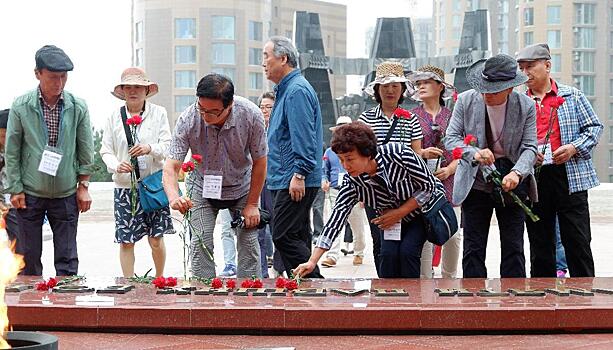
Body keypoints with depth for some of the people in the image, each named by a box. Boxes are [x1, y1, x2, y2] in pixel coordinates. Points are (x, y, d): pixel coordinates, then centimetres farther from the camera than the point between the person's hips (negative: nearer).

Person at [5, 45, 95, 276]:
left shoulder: (78, 107, -3)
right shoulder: (21, 107, -6)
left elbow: (86, 150, 5)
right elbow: (12, 151, -1)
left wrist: (83, 185, 3)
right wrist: (15, 189, -4)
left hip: (66, 195, 1)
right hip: (30, 194, 0)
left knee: (67, 258, 3)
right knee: (29, 257, 7)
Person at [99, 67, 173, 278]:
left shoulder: (159, 113, 5)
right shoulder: (114, 117, 7)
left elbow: (168, 146, 0)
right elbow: (105, 150, 6)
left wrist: (150, 148, -21)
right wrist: (116, 165, -15)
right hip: (124, 186, 1)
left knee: (156, 239, 2)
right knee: (126, 241, 1)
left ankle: (159, 279, 23)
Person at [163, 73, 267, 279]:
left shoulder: (251, 115, -27)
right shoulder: (188, 119, -28)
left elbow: (259, 162, -14)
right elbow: (171, 166, -27)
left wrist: (252, 204, -11)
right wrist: (174, 197, -47)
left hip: (241, 187, 0)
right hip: (203, 187, 0)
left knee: (248, 242, -3)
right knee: (200, 243, -9)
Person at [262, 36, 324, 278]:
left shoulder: (297, 90, -13)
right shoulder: (285, 90, 20)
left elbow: (304, 138, -21)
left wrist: (299, 174, -23)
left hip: (295, 182, -11)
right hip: (284, 181, 11)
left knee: (284, 236, -12)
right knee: (298, 237, 12)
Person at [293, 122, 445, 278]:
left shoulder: (398, 152, -33)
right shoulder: (352, 183, -21)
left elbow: (428, 185, -21)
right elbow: (336, 218, -25)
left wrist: (399, 212, -23)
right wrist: (312, 262, -32)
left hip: (425, 206, -3)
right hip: (394, 219, 3)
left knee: (407, 251, -21)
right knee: (388, 253, -18)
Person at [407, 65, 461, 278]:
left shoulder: (452, 116, 11)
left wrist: (449, 169, -6)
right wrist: (422, 153, -13)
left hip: (447, 180, 1)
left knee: (453, 235, -3)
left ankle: (449, 277, 15)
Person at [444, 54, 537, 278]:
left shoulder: (526, 106, -7)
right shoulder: (466, 100, -7)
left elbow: (529, 147, -7)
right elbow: (451, 139, -5)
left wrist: (517, 173, -26)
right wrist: (474, 153, -25)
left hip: (512, 183, 0)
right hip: (476, 183, 0)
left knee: (514, 248, 5)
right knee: (473, 249, 3)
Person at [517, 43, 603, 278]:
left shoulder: (572, 96, 6)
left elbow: (594, 127, 5)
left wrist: (574, 148, -11)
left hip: (570, 177, -2)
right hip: (533, 180, 2)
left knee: (578, 242, 0)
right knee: (540, 245, 9)